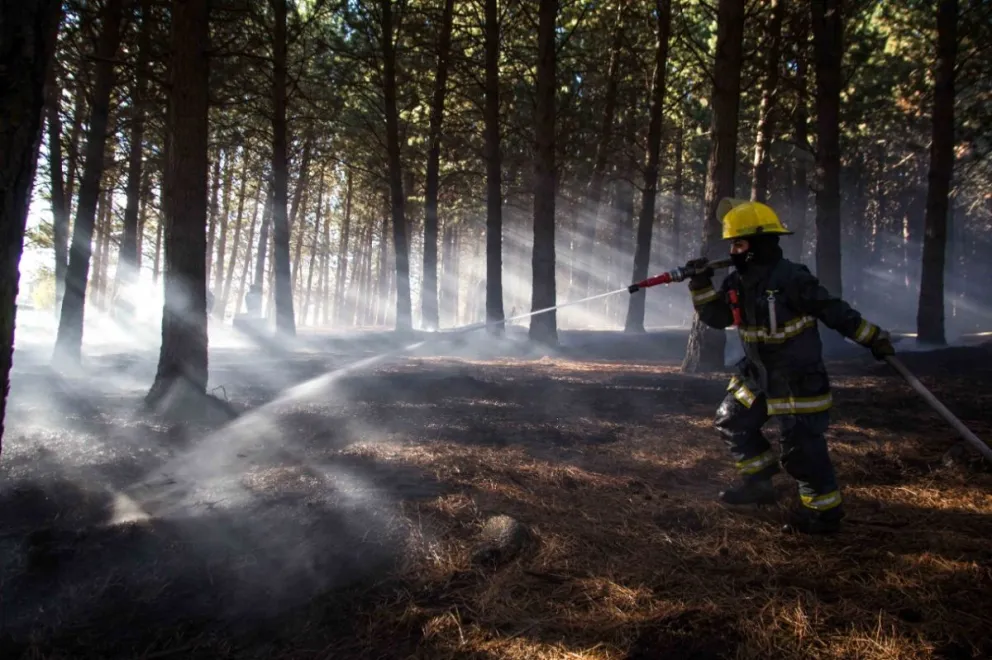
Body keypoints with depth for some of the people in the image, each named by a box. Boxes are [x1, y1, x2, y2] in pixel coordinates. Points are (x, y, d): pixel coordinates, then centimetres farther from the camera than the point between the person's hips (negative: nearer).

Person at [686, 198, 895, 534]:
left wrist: (873, 337, -11)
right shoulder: (738, 281, 1)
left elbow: (834, 311, -15)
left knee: (802, 447, -6)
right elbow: (716, 318, 5)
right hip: (758, 375, 8)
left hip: (799, 380, -8)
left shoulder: (792, 278, -22)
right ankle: (759, 482, 30)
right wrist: (701, 286, -9)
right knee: (732, 421, 15)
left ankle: (824, 511, 11)